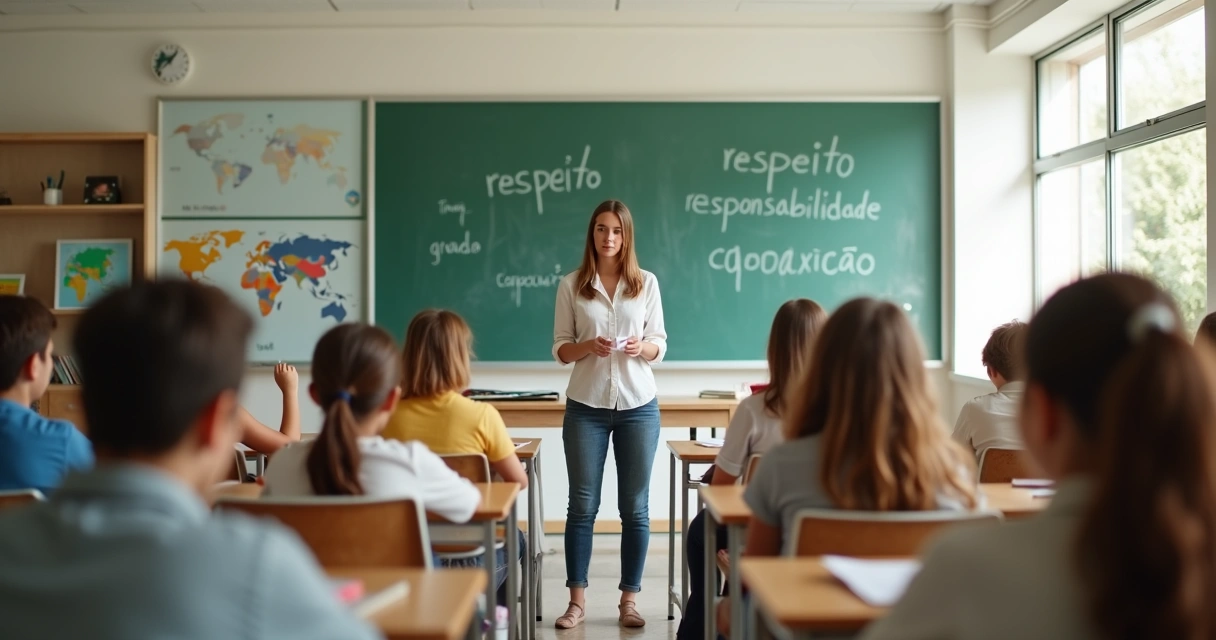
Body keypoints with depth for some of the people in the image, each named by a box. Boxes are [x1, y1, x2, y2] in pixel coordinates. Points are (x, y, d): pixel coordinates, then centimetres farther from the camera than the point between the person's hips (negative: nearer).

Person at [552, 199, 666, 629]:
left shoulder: (647, 283, 3)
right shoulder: (571, 285, 1)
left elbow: (659, 346, 4)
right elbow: (560, 349, 2)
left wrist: (642, 347, -17)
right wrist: (588, 346, -18)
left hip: (638, 406, 1)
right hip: (586, 407, 0)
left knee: (635, 507, 5)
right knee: (582, 505, 4)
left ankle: (629, 599, 16)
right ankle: (577, 600, 14)